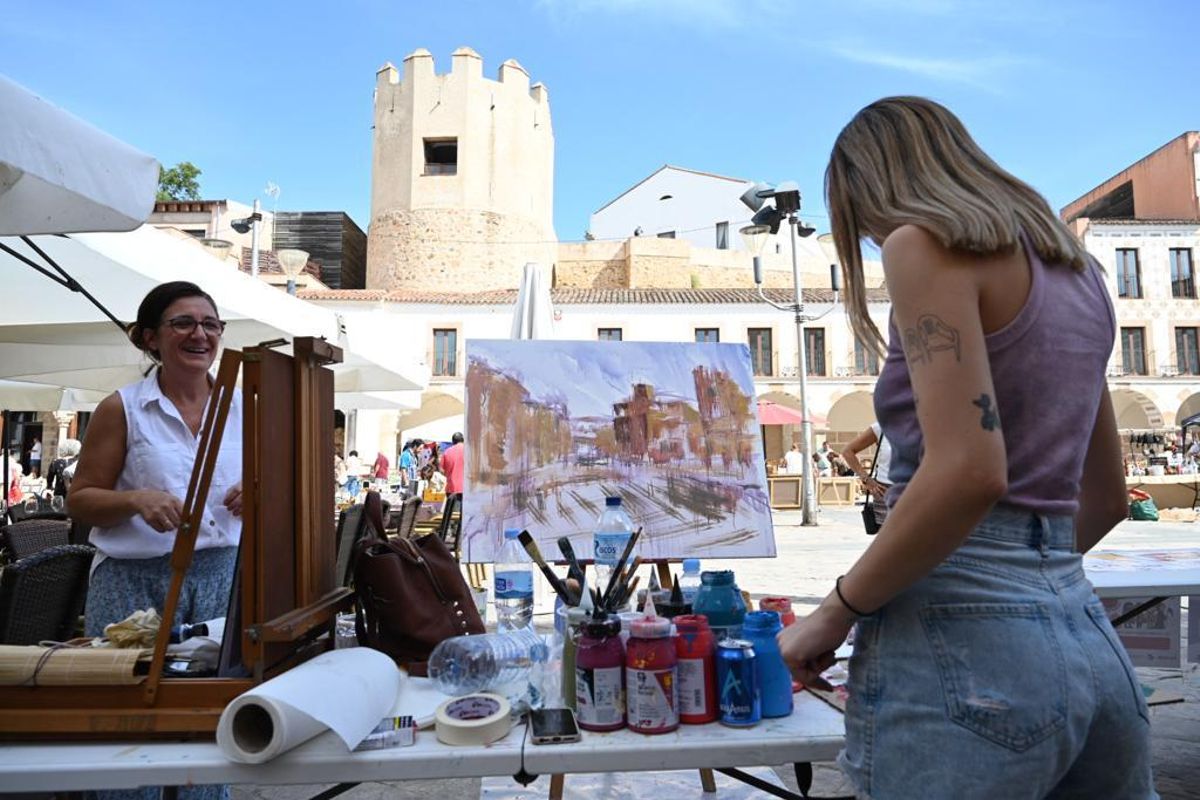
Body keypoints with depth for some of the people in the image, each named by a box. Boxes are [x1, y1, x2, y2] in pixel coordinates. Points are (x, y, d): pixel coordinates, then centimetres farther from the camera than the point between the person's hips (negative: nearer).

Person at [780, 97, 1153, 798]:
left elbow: (969, 472, -21)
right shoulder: (1073, 268, 16)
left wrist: (836, 613, -10)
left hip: (963, 644, -8)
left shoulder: (925, 242, -8)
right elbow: (1106, 495, 20)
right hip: (1092, 642, 8)